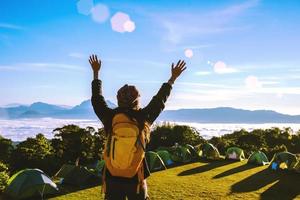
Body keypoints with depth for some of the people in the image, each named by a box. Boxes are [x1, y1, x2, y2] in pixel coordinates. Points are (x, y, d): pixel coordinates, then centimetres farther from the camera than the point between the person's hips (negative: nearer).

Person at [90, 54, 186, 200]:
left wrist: (96, 73, 21)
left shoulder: (110, 117, -7)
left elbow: (96, 99, 9)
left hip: (112, 179, 1)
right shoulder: (143, 118, -8)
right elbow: (159, 100, 6)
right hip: (136, 179, -1)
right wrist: (173, 78, 19)